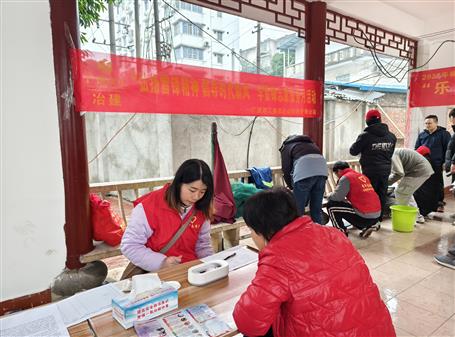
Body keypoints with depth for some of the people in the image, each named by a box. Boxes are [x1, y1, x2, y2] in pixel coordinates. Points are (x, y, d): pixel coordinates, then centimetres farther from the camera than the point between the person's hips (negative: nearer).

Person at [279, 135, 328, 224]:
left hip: (304, 172, -5)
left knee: (298, 211, 3)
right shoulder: (310, 143, 40)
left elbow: (286, 169, 12)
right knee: (317, 209, 14)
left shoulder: (286, 147, 25)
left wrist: (292, 187, 26)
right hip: (321, 170, 5)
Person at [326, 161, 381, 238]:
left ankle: (342, 232, 4)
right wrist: (346, 199, 23)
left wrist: (329, 196, 7)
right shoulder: (362, 176, 15)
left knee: (331, 205, -1)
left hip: (365, 217, -8)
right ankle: (370, 225, 19)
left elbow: (337, 197, -14)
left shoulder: (345, 178, -8)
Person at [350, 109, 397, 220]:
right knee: (382, 195, 13)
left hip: (370, 170, -6)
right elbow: (391, 153, 15)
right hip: (385, 169, 6)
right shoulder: (391, 136, 7)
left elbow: (353, 151, -5)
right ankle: (379, 218, 21)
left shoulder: (365, 136, -13)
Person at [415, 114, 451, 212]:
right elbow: (416, 150, 17)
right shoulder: (421, 135, 14)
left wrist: (445, 162, -9)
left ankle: (440, 203, 15)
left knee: (438, 185, 5)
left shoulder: (444, 134, 2)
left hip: (437, 165, -4)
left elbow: (448, 149, -2)